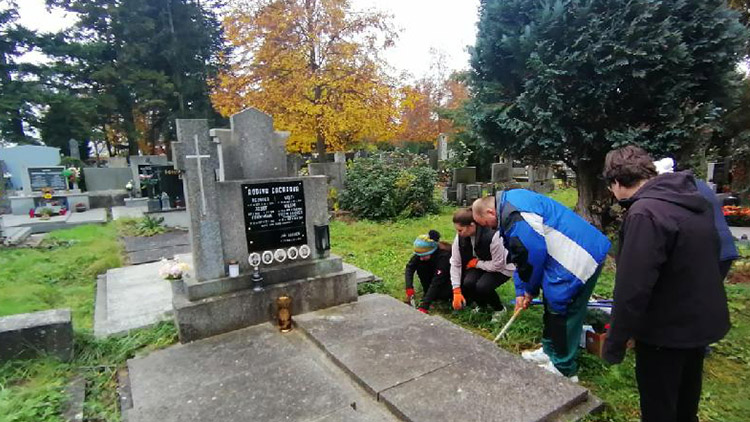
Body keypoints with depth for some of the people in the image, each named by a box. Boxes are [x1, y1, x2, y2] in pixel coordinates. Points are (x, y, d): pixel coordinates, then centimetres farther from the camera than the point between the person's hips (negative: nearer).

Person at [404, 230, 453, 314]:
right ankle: (427, 293, -5)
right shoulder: (422, 252, -22)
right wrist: (409, 288, -34)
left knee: (443, 294, -34)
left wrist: (424, 306, -47)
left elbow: (436, 282, -43)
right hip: (434, 272, 6)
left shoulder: (444, 256, -38)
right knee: (420, 266, -22)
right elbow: (409, 267, -20)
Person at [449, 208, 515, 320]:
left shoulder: (492, 236, -34)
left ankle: (499, 309, 5)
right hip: (479, 266, 5)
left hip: (502, 268, -5)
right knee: (467, 283, -23)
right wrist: (456, 291, -20)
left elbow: (497, 265, -27)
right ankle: (482, 305, 11)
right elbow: (455, 263, -15)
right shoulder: (460, 237, -18)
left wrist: (476, 263, -18)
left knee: (482, 286, -29)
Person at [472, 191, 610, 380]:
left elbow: (534, 255, -19)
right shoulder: (510, 201, 10)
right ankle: (550, 351, 37)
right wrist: (521, 291, 14)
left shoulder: (515, 217, -25)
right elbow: (521, 256, 14)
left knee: (561, 312, 1)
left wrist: (529, 290, 0)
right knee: (551, 304, 20)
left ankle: (564, 369, 18)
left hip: (580, 258, -11)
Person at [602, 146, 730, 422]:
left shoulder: (644, 213, -27)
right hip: (703, 321, 9)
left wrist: (615, 343, -19)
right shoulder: (694, 200, 2)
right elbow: (705, 261, 14)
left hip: (667, 331, -8)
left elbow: (632, 289, -29)